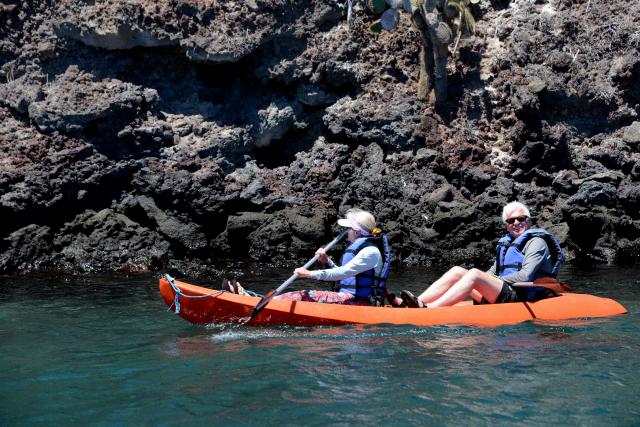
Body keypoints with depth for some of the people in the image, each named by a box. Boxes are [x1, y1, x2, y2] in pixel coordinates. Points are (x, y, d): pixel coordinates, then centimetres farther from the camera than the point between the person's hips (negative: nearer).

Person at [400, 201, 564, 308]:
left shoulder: (536, 242, -1)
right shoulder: (506, 243, 24)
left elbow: (525, 276, -14)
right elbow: (492, 273, 21)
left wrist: (497, 280, -9)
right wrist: (486, 285, 0)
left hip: (522, 296, -8)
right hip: (502, 295, 8)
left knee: (475, 274, -28)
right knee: (457, 271, -7)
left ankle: (429, 309, -43)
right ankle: (419, 302, -25)